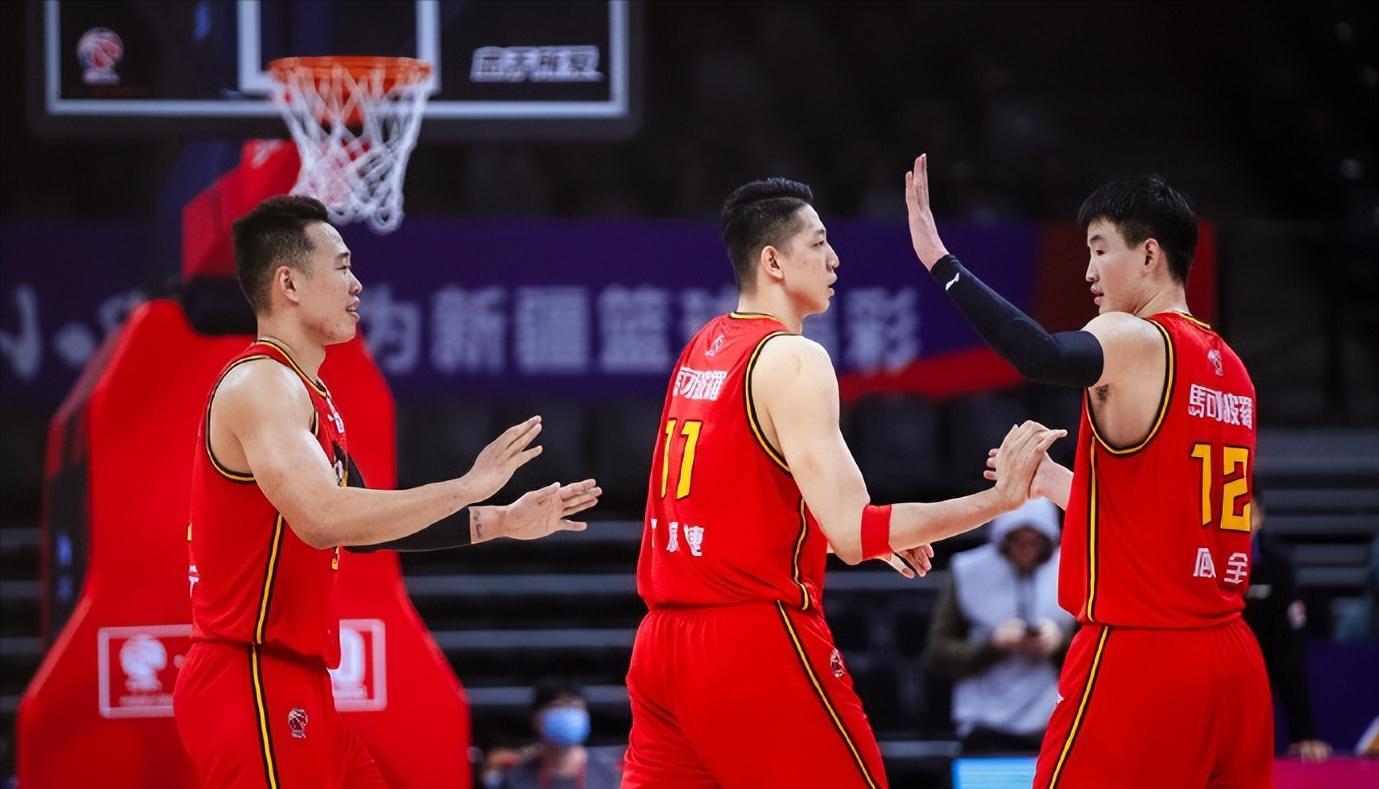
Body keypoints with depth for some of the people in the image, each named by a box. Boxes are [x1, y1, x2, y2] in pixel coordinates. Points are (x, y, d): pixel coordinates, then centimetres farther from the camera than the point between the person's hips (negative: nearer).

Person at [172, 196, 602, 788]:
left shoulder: (302, 393, 16)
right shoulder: (261, 385, -16)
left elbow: (361, 523, 24)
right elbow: (322, 518, -31)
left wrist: (498, 523, 20)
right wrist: (466, 488, -25)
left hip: (296, 684, 10)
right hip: (253, 684, -10)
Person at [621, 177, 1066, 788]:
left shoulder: (702, 349, 14)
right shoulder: (791, 359, -12)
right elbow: (854, 536, -18)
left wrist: (860, 534, 27)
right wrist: (1000, 498, -17)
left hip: (665, 641, 8)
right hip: (759, 643, -8)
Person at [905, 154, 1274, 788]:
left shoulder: (1136, 341, -9)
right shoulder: (1229, 368, 16)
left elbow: (1045, 358, -32)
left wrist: (938, 260, -28)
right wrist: (1057, 484, 30)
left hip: (1138, 663, -8)